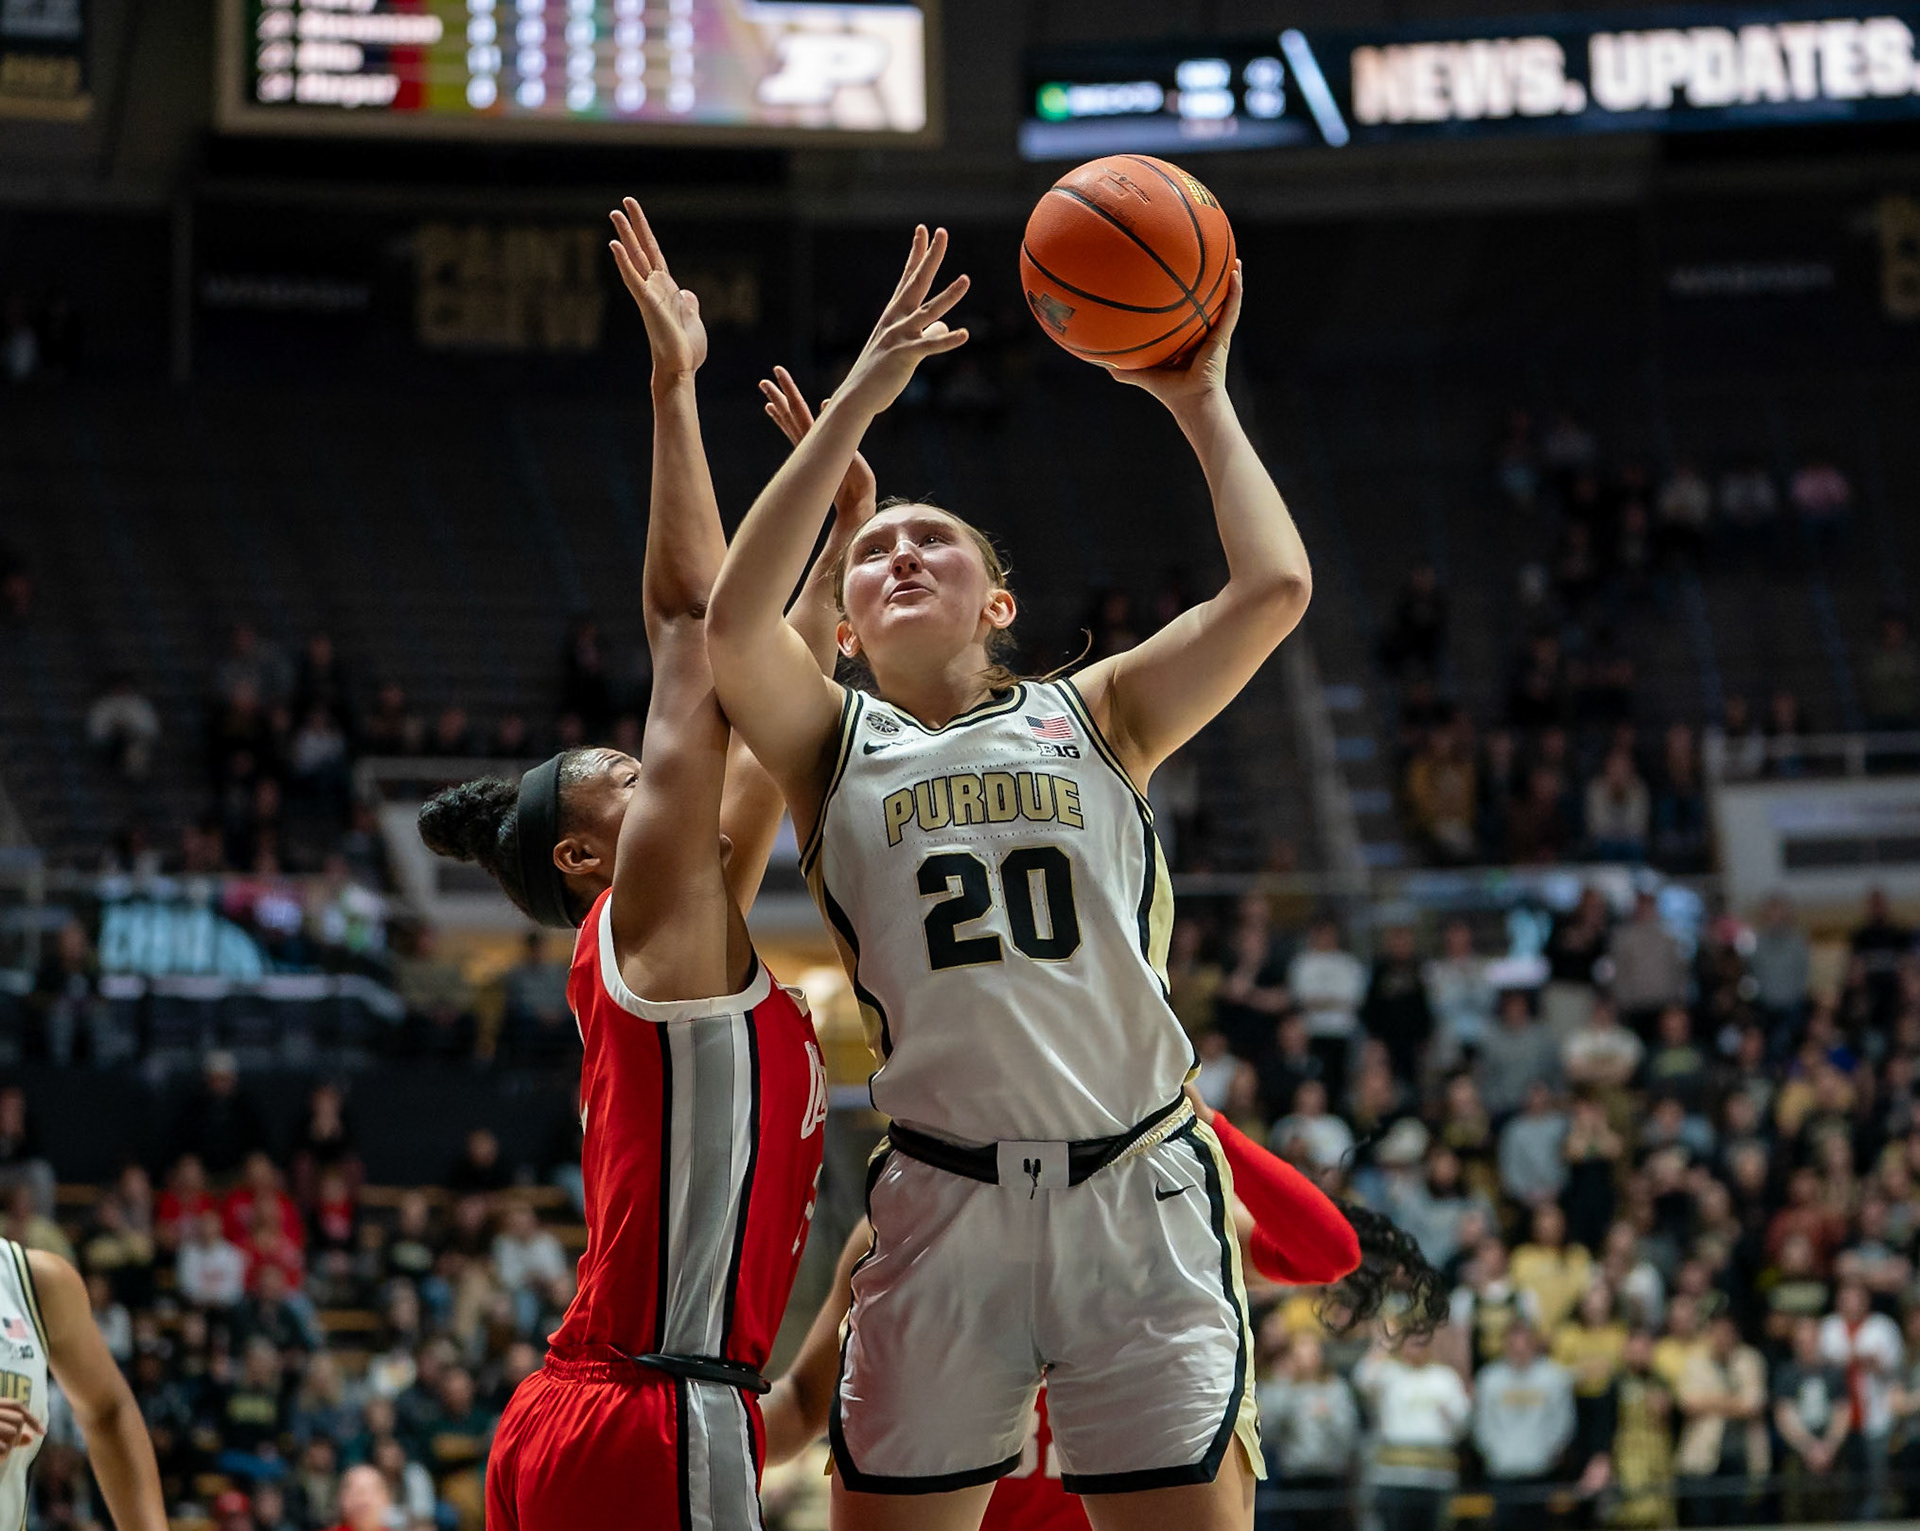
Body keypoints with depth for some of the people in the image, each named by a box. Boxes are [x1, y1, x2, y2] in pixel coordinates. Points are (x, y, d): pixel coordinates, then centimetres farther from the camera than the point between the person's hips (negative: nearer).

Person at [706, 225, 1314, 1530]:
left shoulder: (1094, 719, 13)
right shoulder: (835, 748, 11)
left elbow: (1274, 589, -1)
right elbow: (733, 618, -9)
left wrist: (1199, 402, 8)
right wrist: (860, 403, -8)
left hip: (1137, 1189, 0)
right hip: (942, 1210, 1)